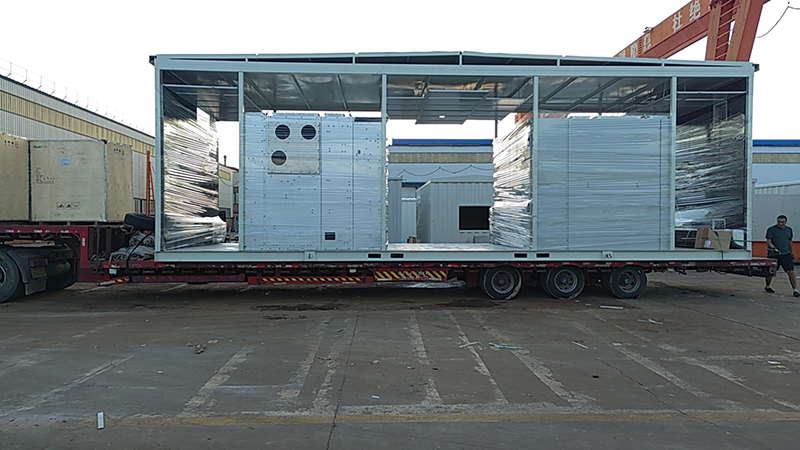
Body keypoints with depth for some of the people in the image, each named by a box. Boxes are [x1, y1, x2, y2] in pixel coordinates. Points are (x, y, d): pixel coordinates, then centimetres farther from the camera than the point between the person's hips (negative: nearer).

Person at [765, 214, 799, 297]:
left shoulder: (789, 230, 12)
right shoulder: (771, 230, -4)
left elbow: (790, 241, 24)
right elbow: (768, 241, -12)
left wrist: (791, 252, 27)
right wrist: (774, 248, -28)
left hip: (786, 254, 4)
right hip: (773, 255, -3)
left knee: (791, 272, -7)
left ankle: (795, 290, -4)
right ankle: (767, 287, 28)